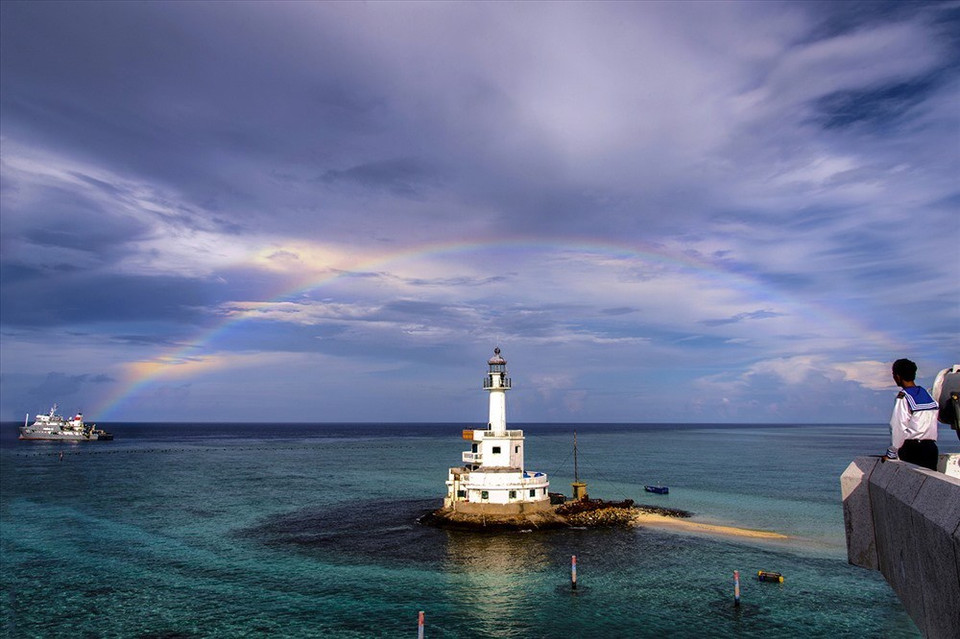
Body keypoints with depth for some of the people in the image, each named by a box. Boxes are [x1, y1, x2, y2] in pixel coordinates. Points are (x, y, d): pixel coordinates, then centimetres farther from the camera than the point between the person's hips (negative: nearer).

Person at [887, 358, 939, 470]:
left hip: (911, 448, -6)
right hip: (931, 448, 6)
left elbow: (899, 428, -10)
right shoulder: (927, 394, 14)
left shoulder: (903, 397, -7)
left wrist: (891, 453, -6)